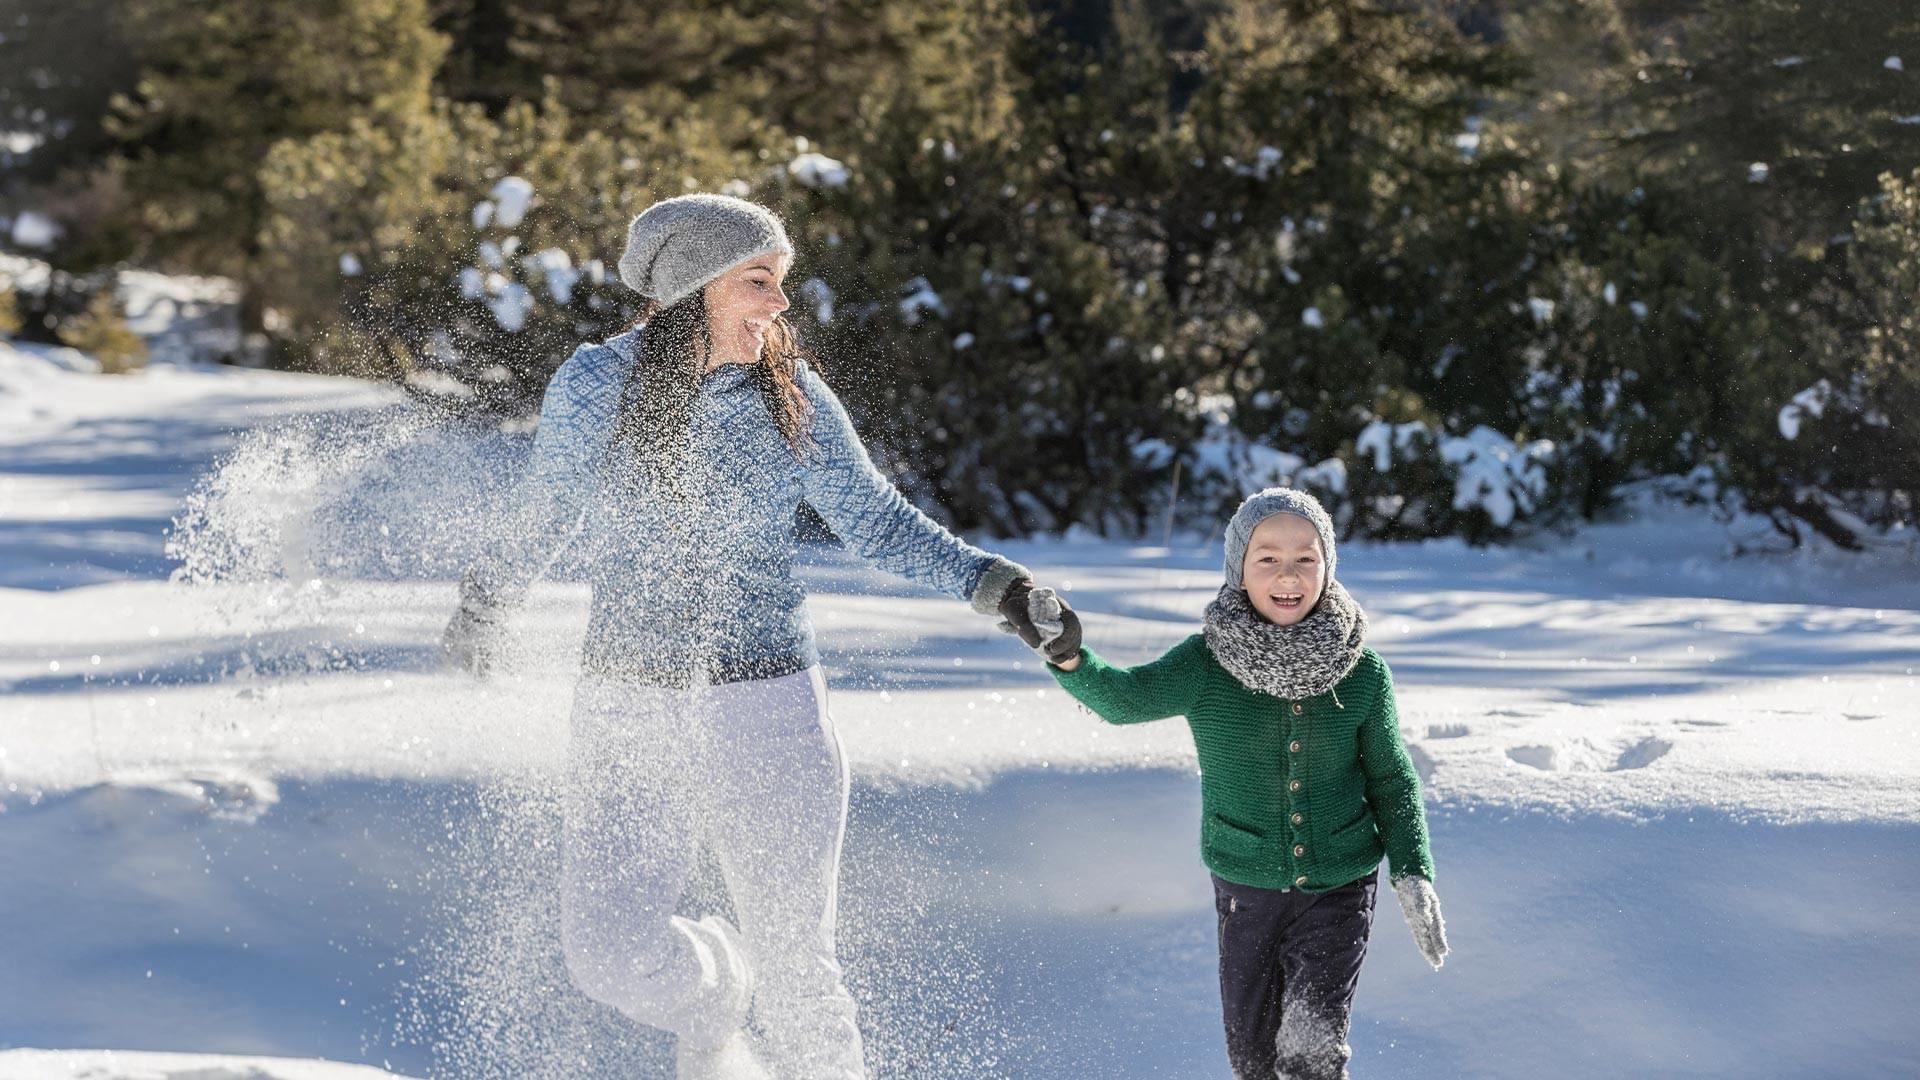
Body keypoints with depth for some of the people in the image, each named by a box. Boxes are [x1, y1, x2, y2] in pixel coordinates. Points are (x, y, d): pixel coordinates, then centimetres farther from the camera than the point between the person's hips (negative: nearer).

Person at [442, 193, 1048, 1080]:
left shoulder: (792, 398, -2)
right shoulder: (593, 388, -4)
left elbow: (878, 523, 1)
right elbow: (546, 516, 14)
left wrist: (986, 583, -14)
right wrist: (484, 601, 27)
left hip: (767, 713, 0)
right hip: (627, 707, 0)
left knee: (792, 964, -1)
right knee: (608, 949, -6)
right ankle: (708, 991, 28)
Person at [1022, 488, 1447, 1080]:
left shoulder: (1362, 672, -8)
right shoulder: (1207, 664, -11)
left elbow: (1391, 778, 3)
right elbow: (1127, 698, -26)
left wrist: (1412, 873, -7)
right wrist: (1069, 657, -46)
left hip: (1339, 889, -1)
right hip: (1246, 891, 1)